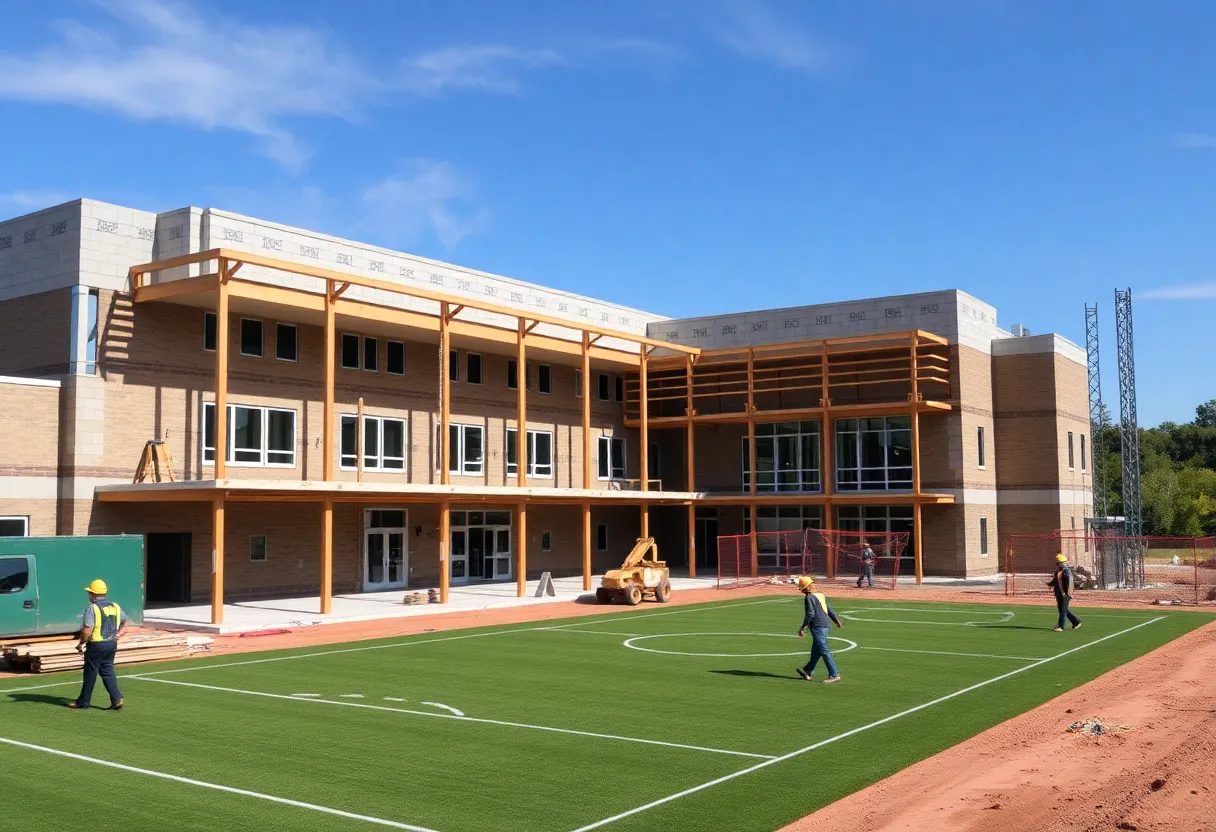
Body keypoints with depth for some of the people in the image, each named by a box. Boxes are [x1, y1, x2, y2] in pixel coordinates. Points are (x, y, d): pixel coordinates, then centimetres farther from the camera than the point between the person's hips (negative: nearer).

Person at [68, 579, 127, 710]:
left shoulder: (92, 608, -15)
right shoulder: (115, 607, 7)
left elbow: (87, 631, -21)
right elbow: (124, 623, 18)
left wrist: (81, 643, -7)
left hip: (96, 645, -6)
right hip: (112, 645, 6)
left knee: (90, 674, 7)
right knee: (107, 672, 13)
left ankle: (83, 702, 20)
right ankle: (116, 698, 1)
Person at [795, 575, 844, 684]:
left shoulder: (809, 598, -12)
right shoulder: (821, 595, 13)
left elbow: (810, 614, -20)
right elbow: (830, 609, 18)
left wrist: (803, 627, -16)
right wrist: (837, 621, 28)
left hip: (817, 627, -9)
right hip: (825, 626, 9)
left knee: (824, 651, -7)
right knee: (815, 651, 18)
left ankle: (834, 675, -7)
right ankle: (807, 671, 31)